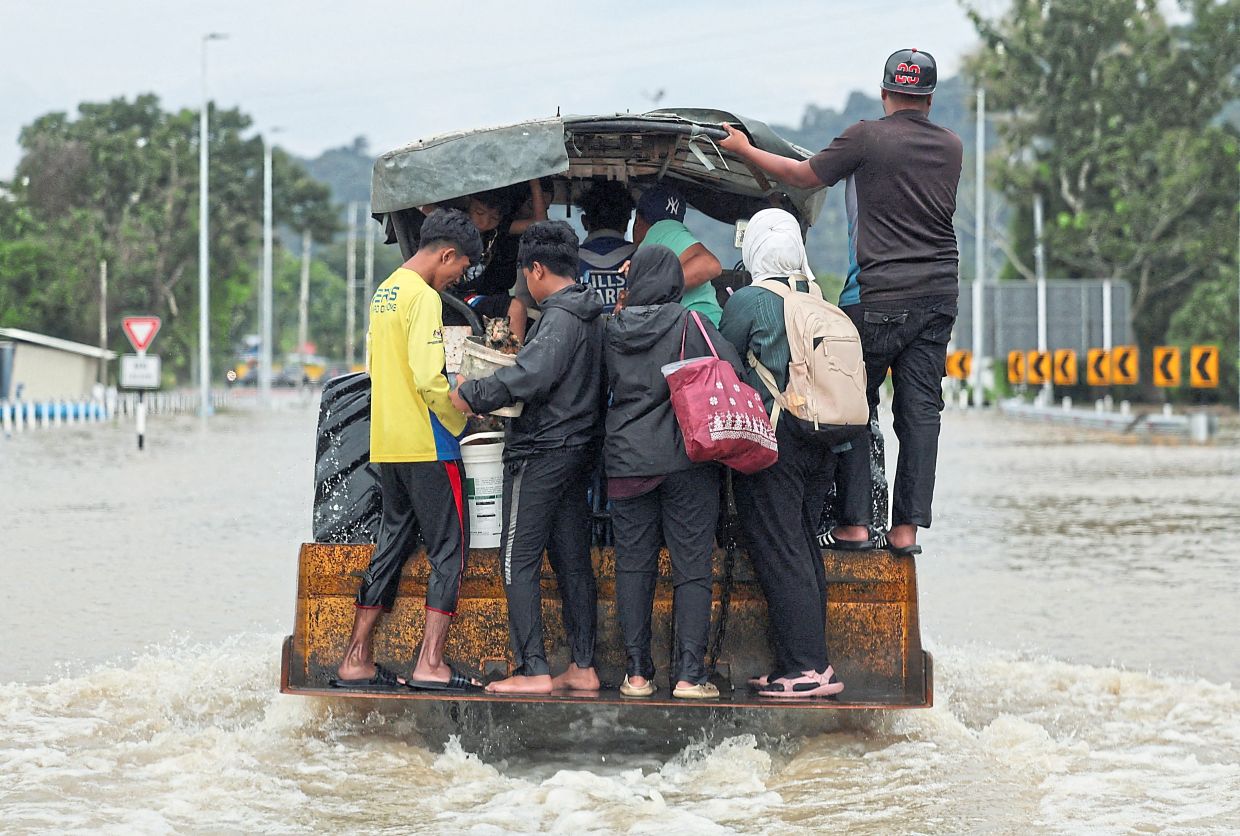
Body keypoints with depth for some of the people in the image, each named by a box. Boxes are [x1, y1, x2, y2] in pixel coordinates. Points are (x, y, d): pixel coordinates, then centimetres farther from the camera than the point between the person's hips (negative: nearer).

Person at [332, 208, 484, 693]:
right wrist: (460, 422, -6)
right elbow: (430, 379, -22)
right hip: (427, 445, -9)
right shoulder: (424, 297, -14)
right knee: (449, 551, -3)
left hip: (387, 444, 9)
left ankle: (356, 661, 12)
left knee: (392, 546, 12)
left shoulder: (384, 292, 14)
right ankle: (431, 664, -7)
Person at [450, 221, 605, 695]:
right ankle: (583, 668, 13)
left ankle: (533, 671, -8)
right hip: (579, 448, 9)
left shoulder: (559, 317, -16)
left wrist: (472, 396, -19)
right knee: (572, 562, 11)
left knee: (519, 561, -5)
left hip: (541, 452, -9)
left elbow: (531, 377, -28)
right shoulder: (592, 316, 13)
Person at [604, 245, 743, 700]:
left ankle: (637, 673, 6)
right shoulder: (689, 324, -7)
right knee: (692, 567, 1)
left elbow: (603, 388, 12)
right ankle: (689, 674, -4)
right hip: (686, 458, -3)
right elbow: (731, 371, -14)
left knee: (633, 565, 8)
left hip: (625, 459, 3)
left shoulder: (614, 329, 4)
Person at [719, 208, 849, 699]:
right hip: (820, 445, 7)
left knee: (778, 553, -5)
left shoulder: (750, 301, -8)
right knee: (805, 550, 12)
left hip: (772, 441, -7)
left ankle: (803, 667, -8)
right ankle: (815, 664, 14)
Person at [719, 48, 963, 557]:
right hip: (939, 294, 5)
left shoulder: (867, 138, -7)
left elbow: (805, 176, 4)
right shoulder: (951, 148, 9)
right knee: (921, 409, 3)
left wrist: (745, 150, 18)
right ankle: (906, 527, 2)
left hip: (879, 295, -5)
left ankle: (854, 522, 1)